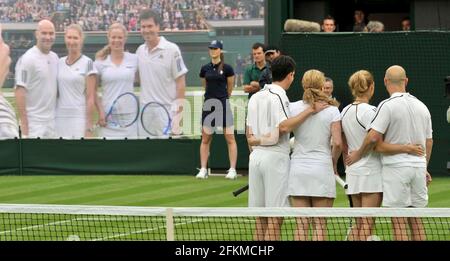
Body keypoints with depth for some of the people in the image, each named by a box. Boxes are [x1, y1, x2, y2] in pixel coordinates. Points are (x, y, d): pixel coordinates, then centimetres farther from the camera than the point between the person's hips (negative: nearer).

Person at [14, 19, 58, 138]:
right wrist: (24, 124, -18)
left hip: (52, 121, 7)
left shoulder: (55, 58, 11)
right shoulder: (27, 59, -11)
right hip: (34, 123, -7)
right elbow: (20, 91, -14)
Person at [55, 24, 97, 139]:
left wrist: (89, 127, -10)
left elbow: (91, 98, -6)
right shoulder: (60, 63, 12)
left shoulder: (87, 63, -3)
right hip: (60, 119, 5)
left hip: (79, 118, -5)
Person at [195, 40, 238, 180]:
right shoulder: (205, 69, 6)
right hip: (208, 104, 4)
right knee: (205, 139, 4)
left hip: (223, 104, -4)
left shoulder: (227, 68, -5)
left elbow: (230, 87, 7)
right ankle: (203, 170, 8)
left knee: (230, 138, -3)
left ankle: (232, 170, -1)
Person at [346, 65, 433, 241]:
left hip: (396, 166, -6)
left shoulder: (388, 106, -11)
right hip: (418, 167, 6)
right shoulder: (422, 106, 9)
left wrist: (358, 154, -1)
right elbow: (429, 142, 15)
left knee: (399, 223, -4)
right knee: (415, 221, 11)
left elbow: (373, 137, -18)